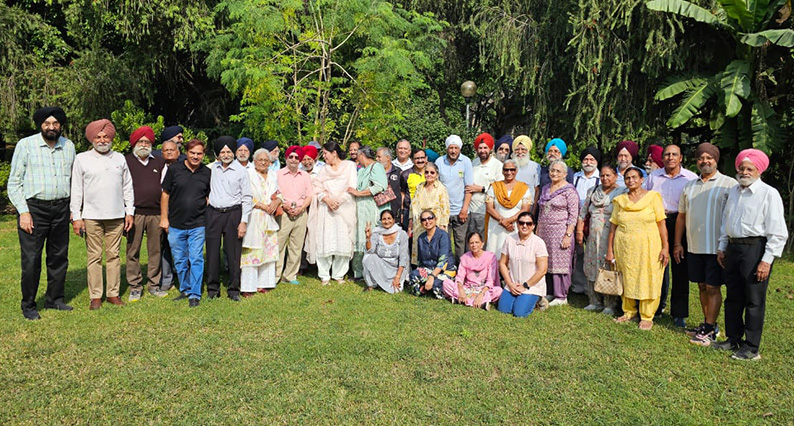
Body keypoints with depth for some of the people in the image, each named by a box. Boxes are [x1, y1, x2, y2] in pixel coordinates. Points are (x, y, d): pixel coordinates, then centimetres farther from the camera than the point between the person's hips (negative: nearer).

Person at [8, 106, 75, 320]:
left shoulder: (69, 146, 10)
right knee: (31, 259, -2)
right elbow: (14, 183, -2)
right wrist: (23, 212, -10)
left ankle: (54, 299, 22)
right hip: (33, 208, -4)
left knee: (59, 257, 9)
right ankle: (28, 305, 11)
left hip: (61, 208, 4)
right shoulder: (25, 145, -2)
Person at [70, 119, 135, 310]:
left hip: (116, 216, 2)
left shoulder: (120, 158, 11)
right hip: (91, 217, -2)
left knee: (114, 255, 6)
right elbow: (76, 190, 2)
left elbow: (127, 187, 14)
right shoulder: (81, 159, 4)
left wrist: (130, 211, 8)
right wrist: (76, 217, -3)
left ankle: (113, 293, 14)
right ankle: (95, 296, 9)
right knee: (94, 257, 2)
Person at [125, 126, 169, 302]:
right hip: (135, 213, -2)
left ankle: (153, 284, 16)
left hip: (156, 213, 3)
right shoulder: (126, 161, 6)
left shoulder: (159, 163, 15)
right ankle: (135, 287, 8)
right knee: (133, 251, 0)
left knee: (155, 250, 6)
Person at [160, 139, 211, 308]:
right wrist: (164, 217, 2)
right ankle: (185, 289, 27)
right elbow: (165, 194, 5)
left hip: (198, 225, -1)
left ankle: (194, 294, 6)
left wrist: (209, 219, 5)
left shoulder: (207, 173, 3)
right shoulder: (174, 169, 0)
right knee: (179, 260, 11)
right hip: (175, 225, 1)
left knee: (196, 259, -3)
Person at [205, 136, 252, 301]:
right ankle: (213, 288, 17)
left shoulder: (241, 171, 0)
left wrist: (244, 221, -7)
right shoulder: (211, 168, 8)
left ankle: (234, 289, 11)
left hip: (233, 213, -3)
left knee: (233, 253, 1)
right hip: (213, 213, 3)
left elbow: (247, 198, -1)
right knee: (212, 251, 5)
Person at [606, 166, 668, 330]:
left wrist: (665, 248, -9)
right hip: (624, 247, 3)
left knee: (648, 281, 2)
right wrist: (610, 250, 6)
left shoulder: (652, 197, 0)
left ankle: (647, 316, 14)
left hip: (648, 247, -3)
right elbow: (613, 226, 8)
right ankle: (629, 312, 24)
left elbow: (661, 224, -4)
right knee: (627, 280, 9)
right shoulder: (620, 200, 9)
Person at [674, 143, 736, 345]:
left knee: (713, 287, -1)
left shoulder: (729, 184, -4)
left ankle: (709, 330, 7)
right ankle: (708, 324, 25)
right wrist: (677, 243, 13)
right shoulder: (689, 186, 13)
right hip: (694, 247, 5)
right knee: (702, 286, 13)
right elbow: (681, 216, 16)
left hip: (717, 247, -5)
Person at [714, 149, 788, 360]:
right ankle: (733, 339, 28)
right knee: (732, 297, 14)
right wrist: (721, 247, 19)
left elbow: (778, 233, -12)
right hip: (733, 248, 7)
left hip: (756, 249, -7)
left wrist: (767, 260, -16)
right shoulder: (733, 192, 13)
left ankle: (751, 347, 10)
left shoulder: (769, 194, -9)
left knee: (754, 301, 0)